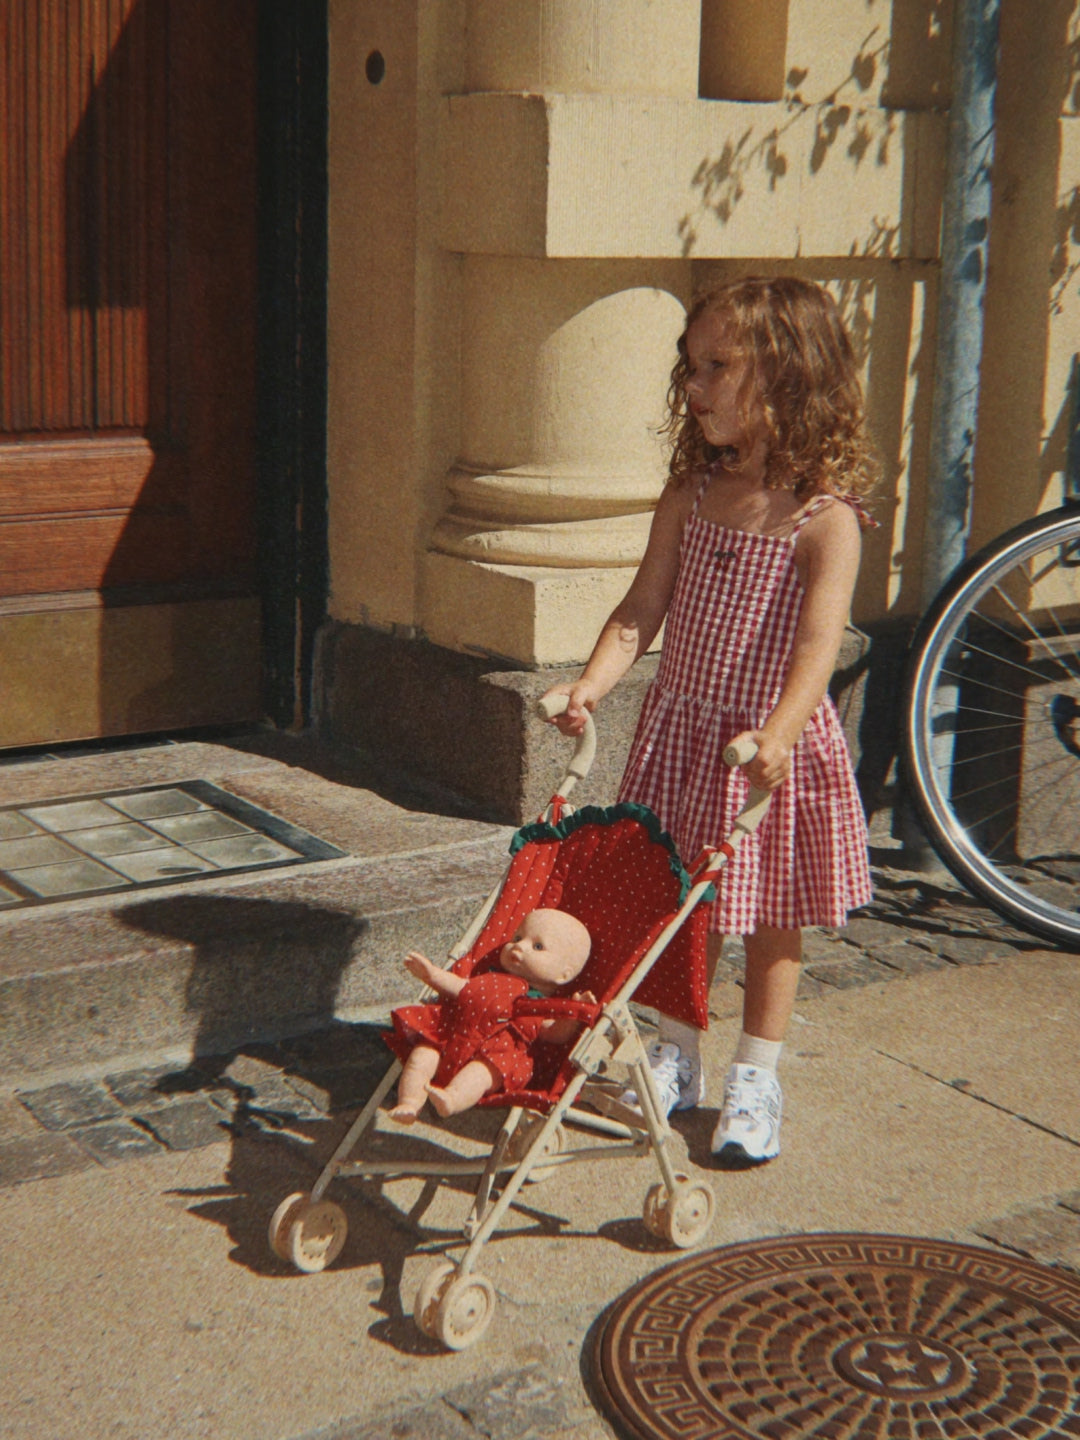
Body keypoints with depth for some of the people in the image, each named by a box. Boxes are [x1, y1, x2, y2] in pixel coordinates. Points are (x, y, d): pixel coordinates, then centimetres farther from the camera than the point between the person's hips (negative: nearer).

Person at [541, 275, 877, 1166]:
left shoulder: (823, 516, -15)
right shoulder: (690, 497, 2)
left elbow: (820, 639, -26)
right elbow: (643, 609, 1)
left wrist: (779, 734, -41)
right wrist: (592, 685, -15)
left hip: (774, 743, -5)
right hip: (680, 731, 5)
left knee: (771, 915, 10)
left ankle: (755, 1080, 25)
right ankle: (678, 1058, 33)